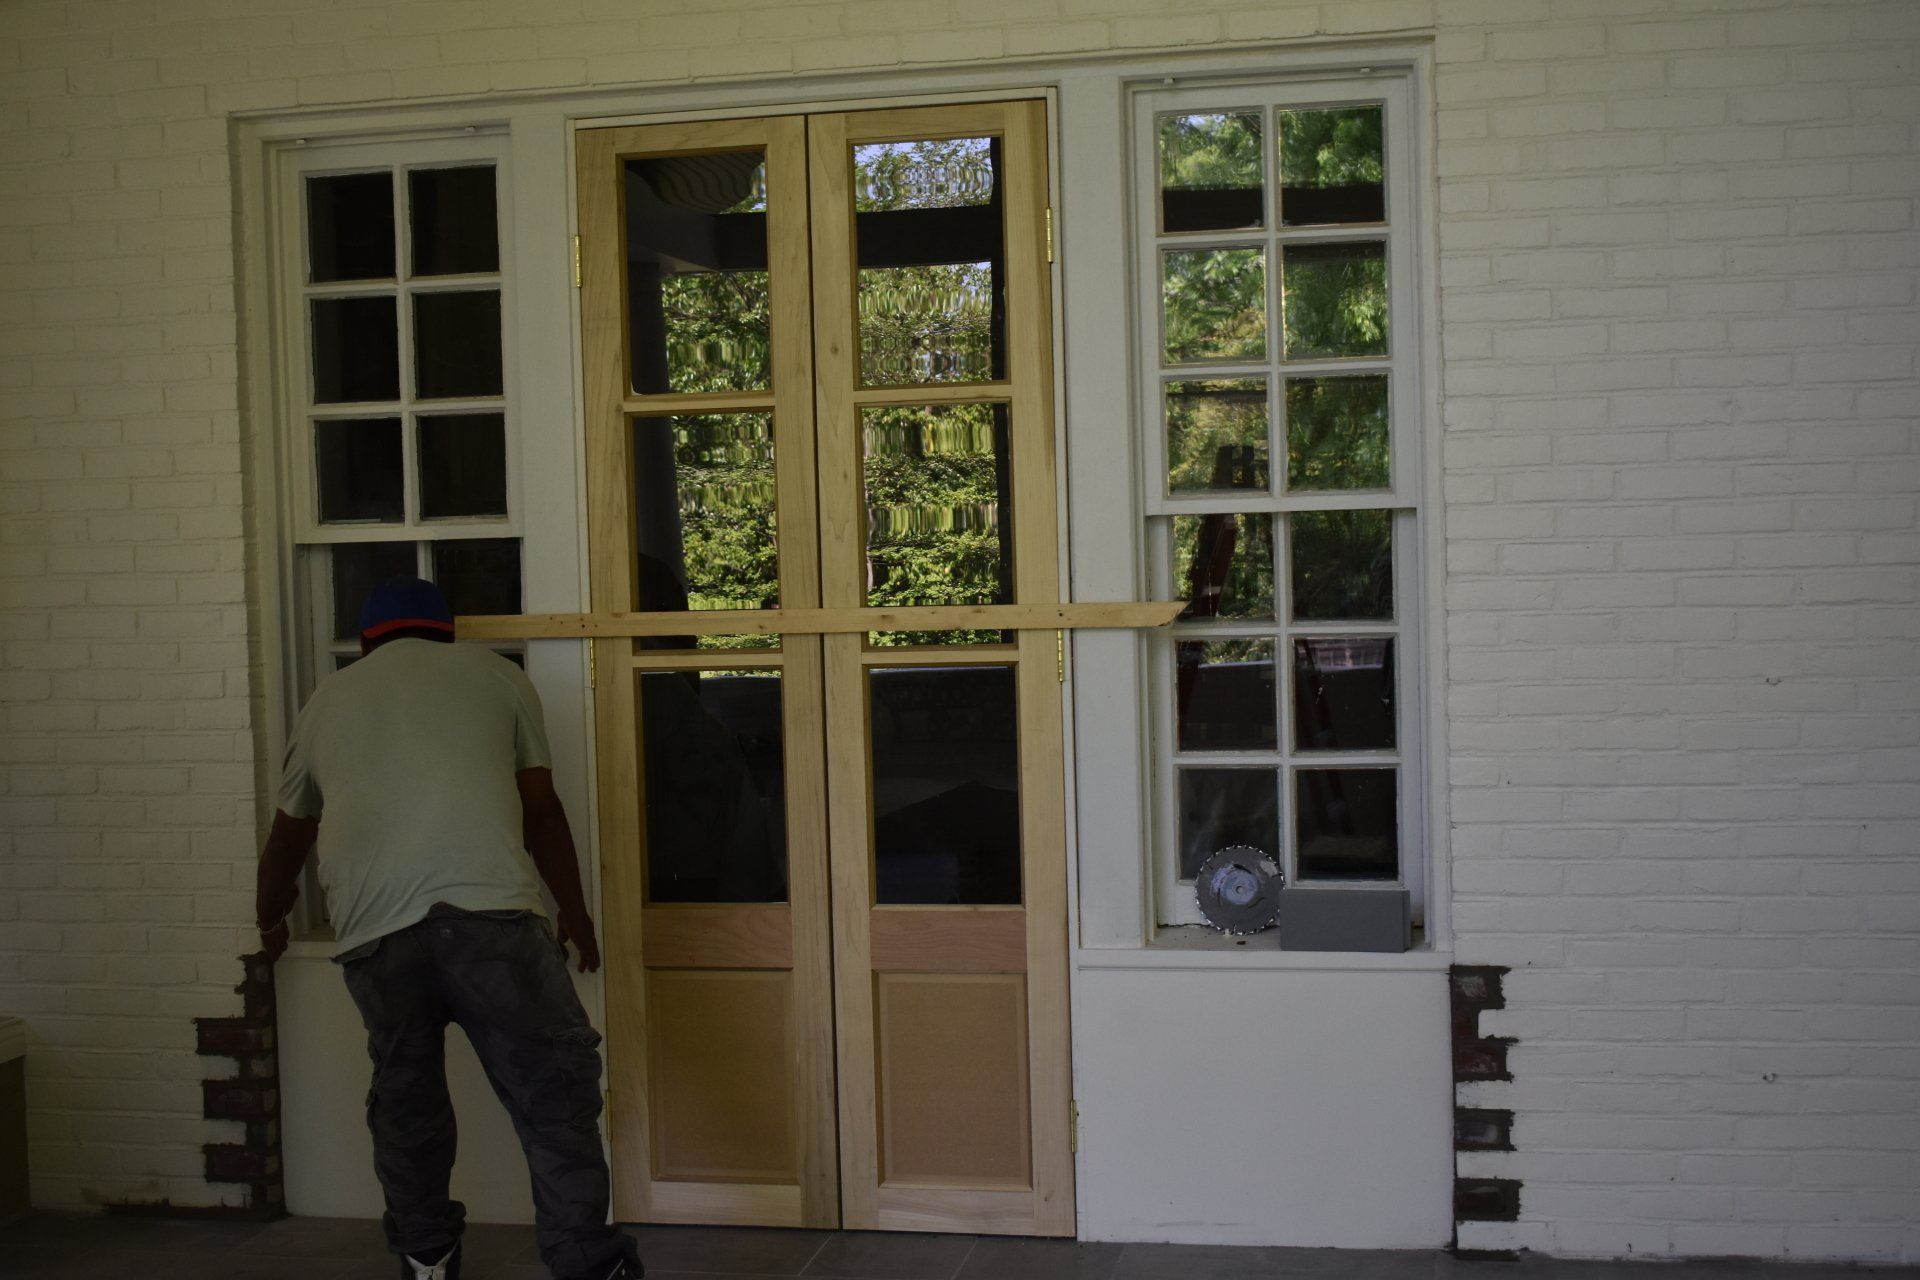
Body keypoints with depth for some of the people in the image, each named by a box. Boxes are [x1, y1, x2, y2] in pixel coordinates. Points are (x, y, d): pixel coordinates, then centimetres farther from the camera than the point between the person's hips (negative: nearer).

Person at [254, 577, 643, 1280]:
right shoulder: (492, 673, 22)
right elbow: (540, 808, 24)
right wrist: (574, 910, 36)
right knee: (552, 1085, 4)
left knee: (404, 1092, 20)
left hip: (371, 929, 3)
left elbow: (288, 833, 40)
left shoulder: (327, 700, 28)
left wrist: (270, 918, 58)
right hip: (486, 905, -3)